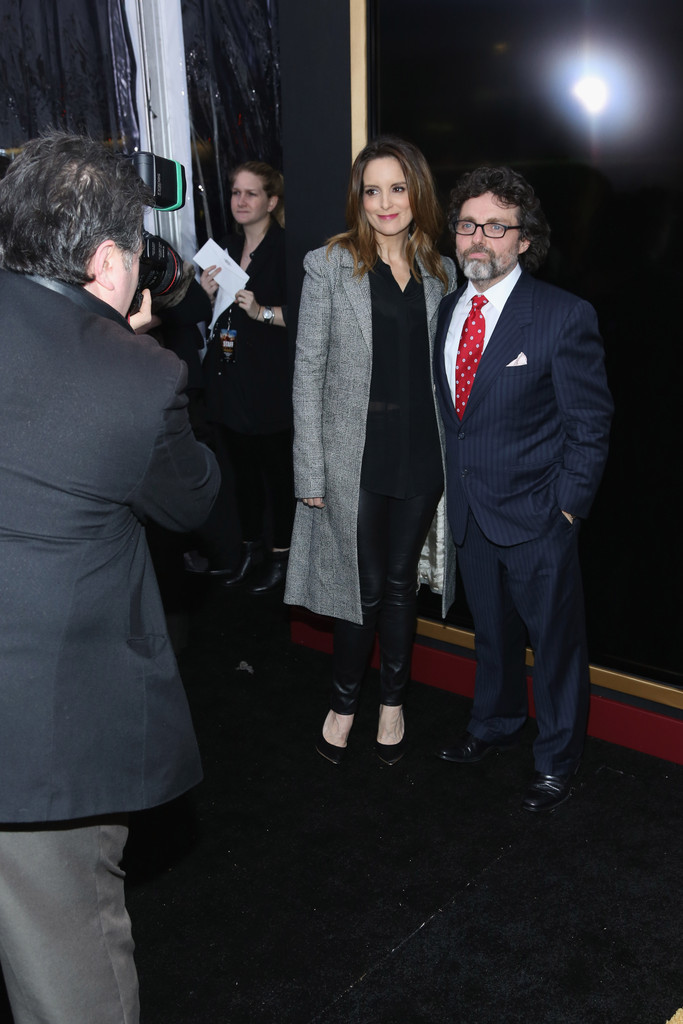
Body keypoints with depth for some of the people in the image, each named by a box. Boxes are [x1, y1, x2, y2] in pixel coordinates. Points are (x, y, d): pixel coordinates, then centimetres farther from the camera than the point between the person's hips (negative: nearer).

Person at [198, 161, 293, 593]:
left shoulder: (286, 249, -8)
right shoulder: (227, 248, 14)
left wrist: (263, 311, -25)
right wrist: (209, 293, 0)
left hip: (270, 382, -7)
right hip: (229, 377, 7)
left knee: (277, 468, 2)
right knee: (241, 468, 13)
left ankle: (281, 554, 16)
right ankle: (251, 549, 26)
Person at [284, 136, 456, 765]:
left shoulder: (441, 272, 9)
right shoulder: (329, 265, -2)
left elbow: (447, 369, 11)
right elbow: (309, 370, -5)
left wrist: (452, 458, 5)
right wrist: (311, 471, -10)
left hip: (422, 453, 3)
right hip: (355, 454, -3)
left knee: (401, 582, 13)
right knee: (364, 585, 4)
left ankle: (393, 701, 32)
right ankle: (345, 702, 27)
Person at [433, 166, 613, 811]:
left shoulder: (565, 317, -14)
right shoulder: (446, 310, 4)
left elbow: (589, 425, -10)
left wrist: (566, 506, -12)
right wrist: (452, 488, 6)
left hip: (537, 516, -5)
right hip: (469, 512, 5)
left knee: (554, 640, 11)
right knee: (490, 630, 23)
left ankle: (556, 759, 32)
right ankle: (494, 723, 47)